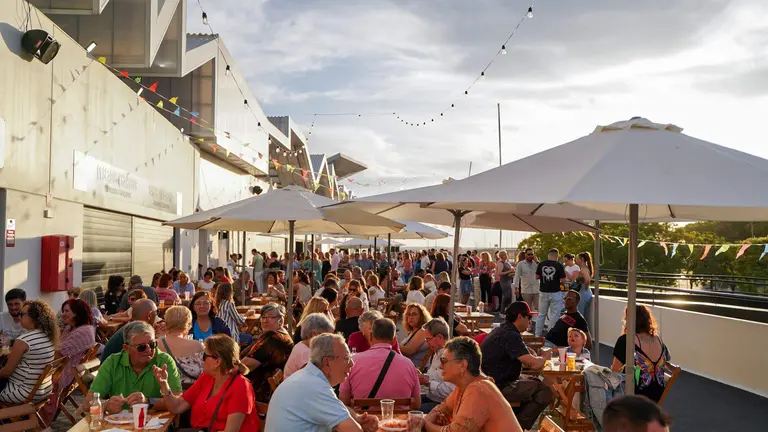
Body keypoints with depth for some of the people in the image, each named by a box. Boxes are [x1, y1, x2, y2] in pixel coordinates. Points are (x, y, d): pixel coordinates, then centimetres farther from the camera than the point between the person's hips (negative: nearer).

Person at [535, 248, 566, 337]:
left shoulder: (541, 264, -3)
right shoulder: (559, 266, -11)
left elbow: (537, 277, 3)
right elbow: (562, 280, -10)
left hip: (543, 292, 3)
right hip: (555, 293, -3)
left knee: (541, 314, 14)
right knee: (554, 315, 3)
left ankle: (538, 335, 19)